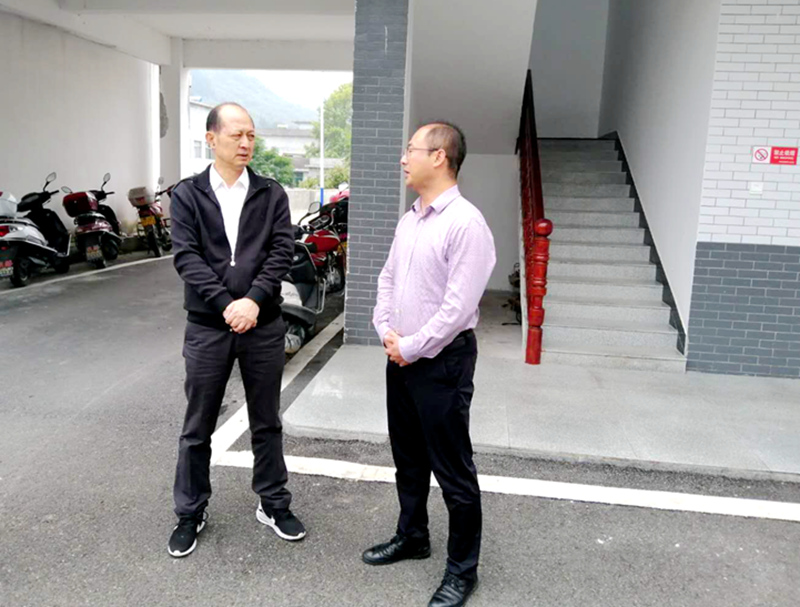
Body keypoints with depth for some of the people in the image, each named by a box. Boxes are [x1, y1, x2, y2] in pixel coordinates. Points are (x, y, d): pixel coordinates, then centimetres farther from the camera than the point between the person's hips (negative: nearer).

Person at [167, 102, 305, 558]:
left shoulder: (272, 194, 4)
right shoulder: (188, 194, 2)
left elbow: (282, 251, -5)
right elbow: (186, 256, -7)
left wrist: (254, 300, -18)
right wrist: (226, 304, -19)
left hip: (264, 325, 1)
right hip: (207, 326, 0)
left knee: (267, 423, 13)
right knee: (198, 427, 10)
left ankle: (273, 504, 30)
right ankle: (191, 512, 28)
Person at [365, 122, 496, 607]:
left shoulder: (466, 223, -17)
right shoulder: (409, 221, 10)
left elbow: (458, 307, -22)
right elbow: (387, 281, 16)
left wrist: (411, 347, -14)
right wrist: (386, 331, 0)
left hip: (442, 361, -8)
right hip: (401, 357, 8)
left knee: (453, 470, 5)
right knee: (409, 458, 22)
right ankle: (412, 536, 42)